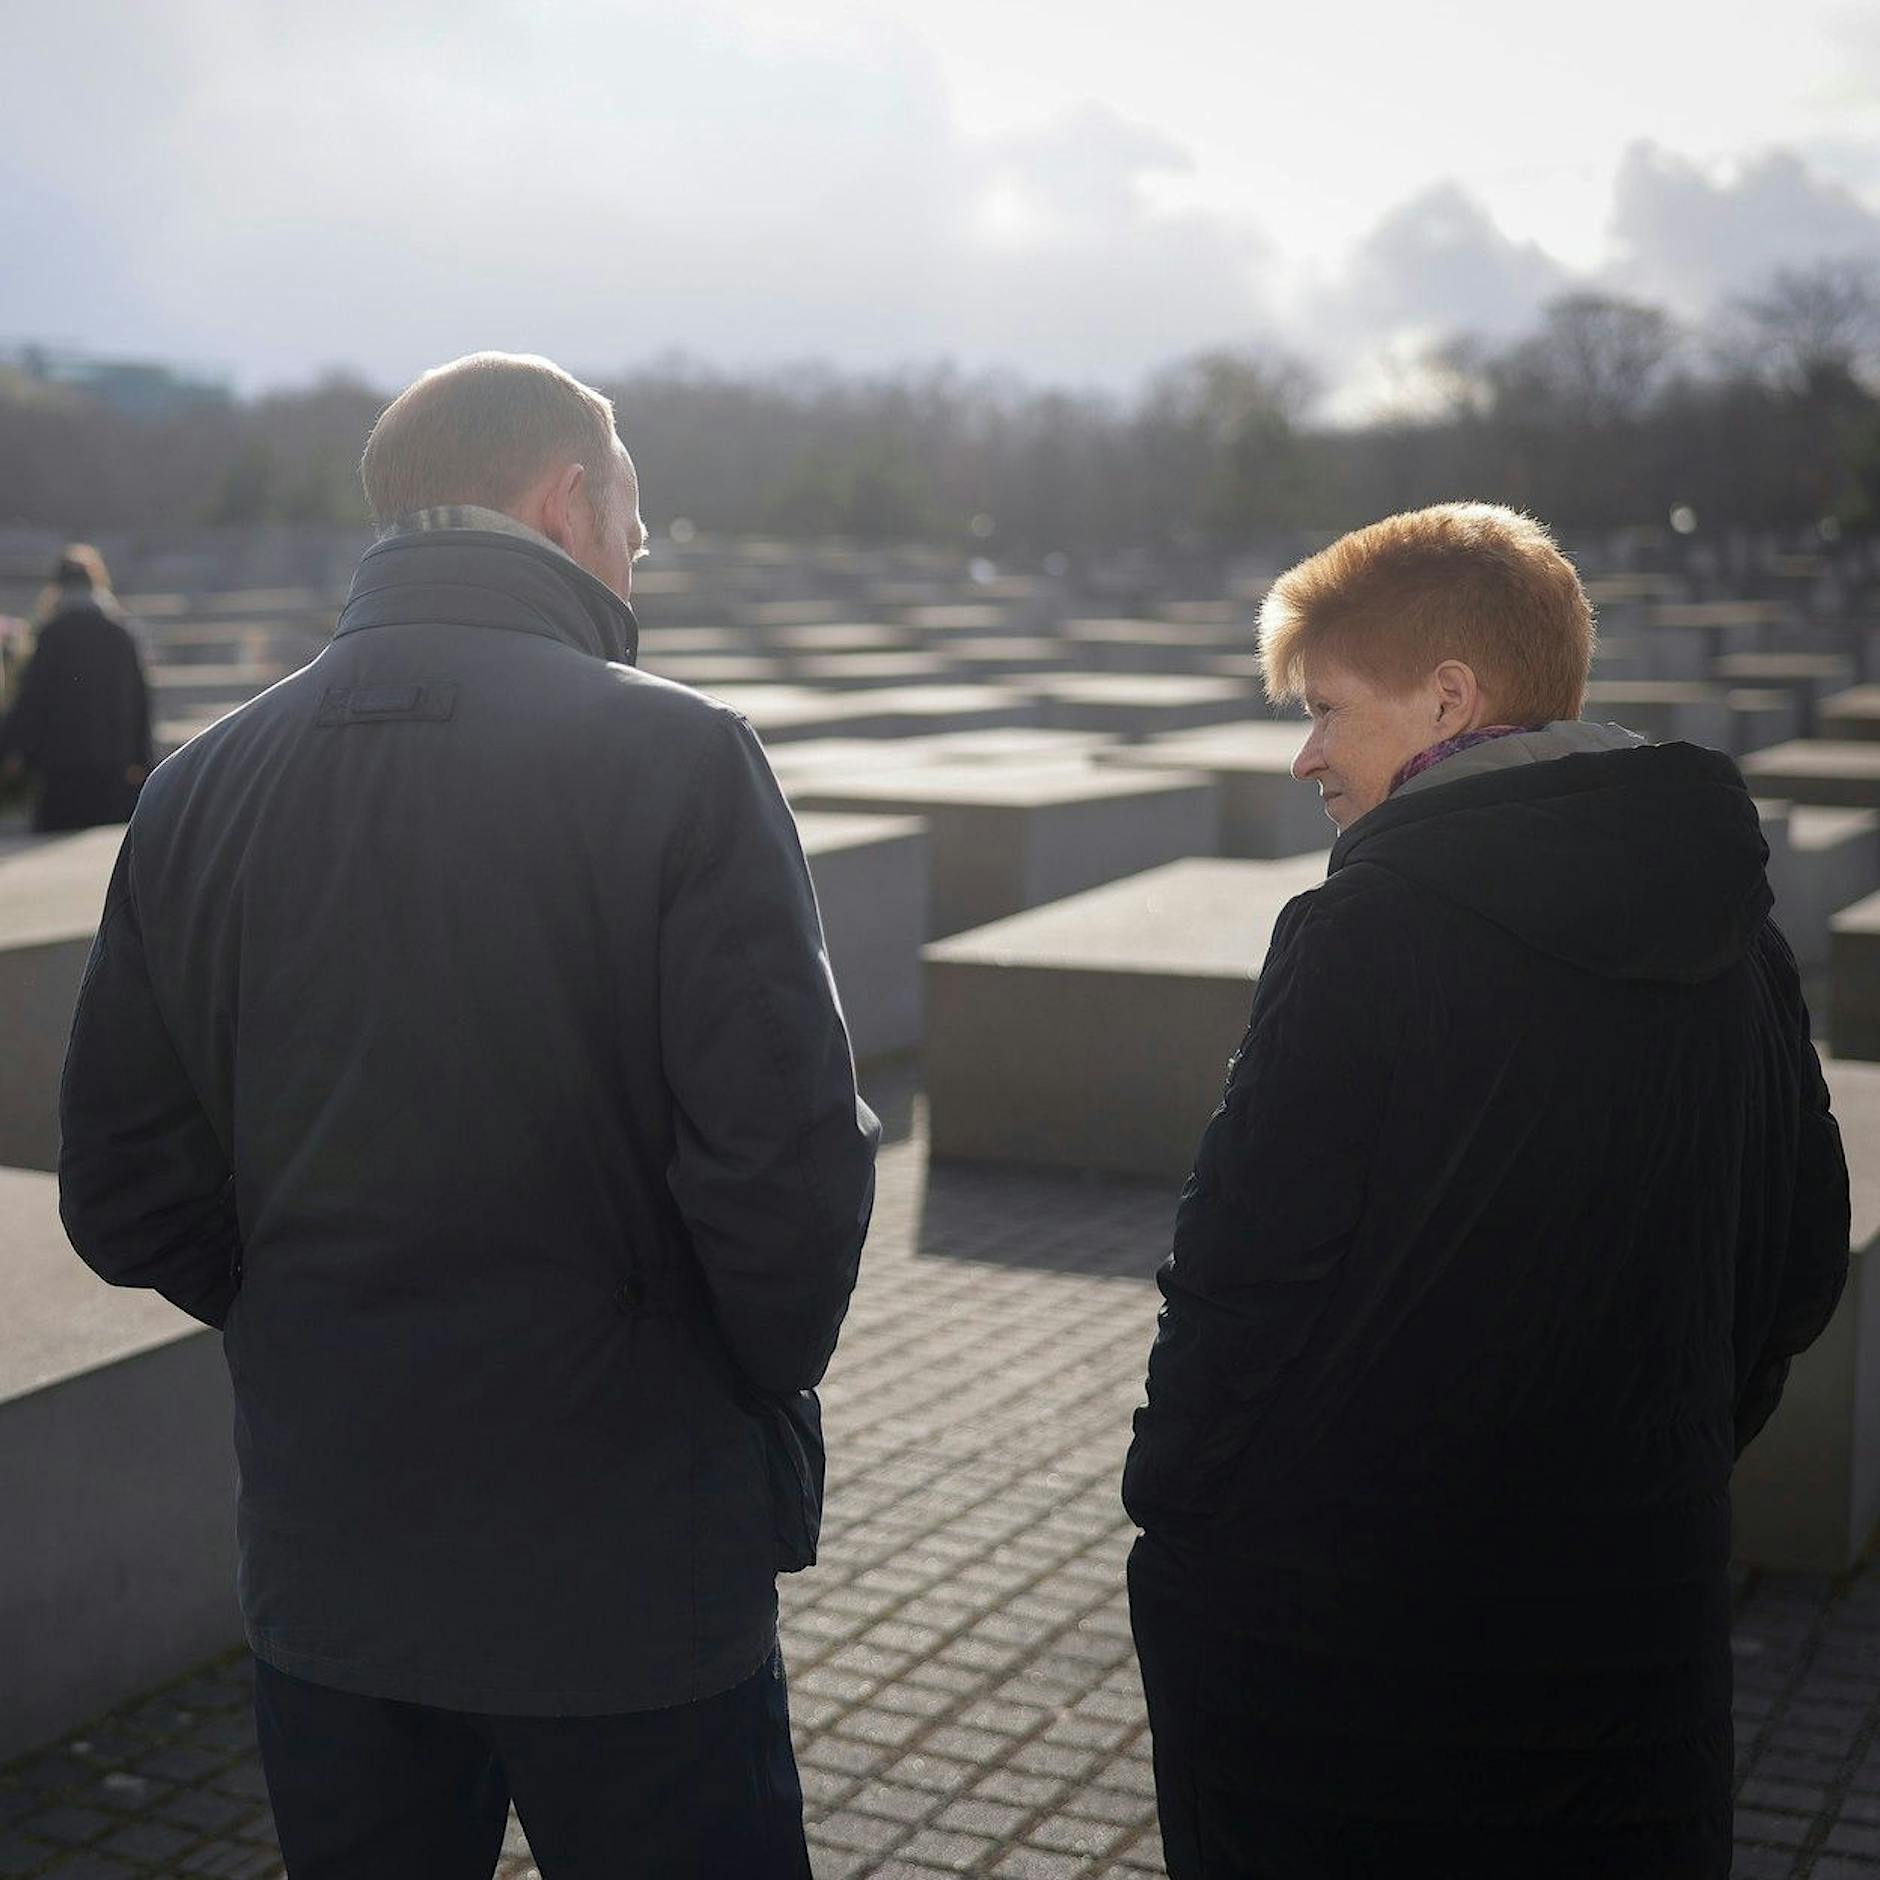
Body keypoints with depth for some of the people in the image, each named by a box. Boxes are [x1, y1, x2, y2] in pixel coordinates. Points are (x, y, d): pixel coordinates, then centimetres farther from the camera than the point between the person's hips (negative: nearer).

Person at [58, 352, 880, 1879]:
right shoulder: (676, 756, -15)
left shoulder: (196, 791, 0)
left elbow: (125, 1200, 2)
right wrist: (764, 1378, -2)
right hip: (630, 1574, -4)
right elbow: (791, 1164, -20)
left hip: (321, 1576, 5)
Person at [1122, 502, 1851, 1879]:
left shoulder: (1365, 935, -17)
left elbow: (1246, 1264, -16)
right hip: (1637, 1606, 6)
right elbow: (1799, 1264, 10)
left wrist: (1173, 1511, -4)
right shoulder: (1735, 937, 3)